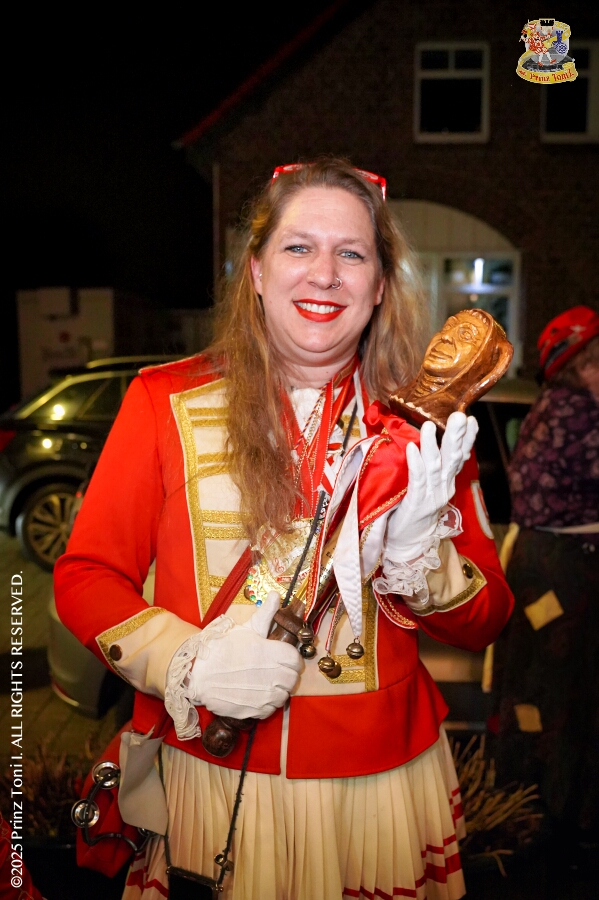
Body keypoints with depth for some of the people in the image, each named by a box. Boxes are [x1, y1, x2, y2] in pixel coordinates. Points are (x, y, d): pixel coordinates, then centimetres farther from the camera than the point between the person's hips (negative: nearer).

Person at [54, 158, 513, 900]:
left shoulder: (422, 427, -2)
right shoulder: (167, 400, -7)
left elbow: (485, 621, 0)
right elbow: (84, 577, -3)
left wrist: (417, 551, -19)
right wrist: (184, 663, -19)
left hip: (380, 781, 2)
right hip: (204, 774, -1)